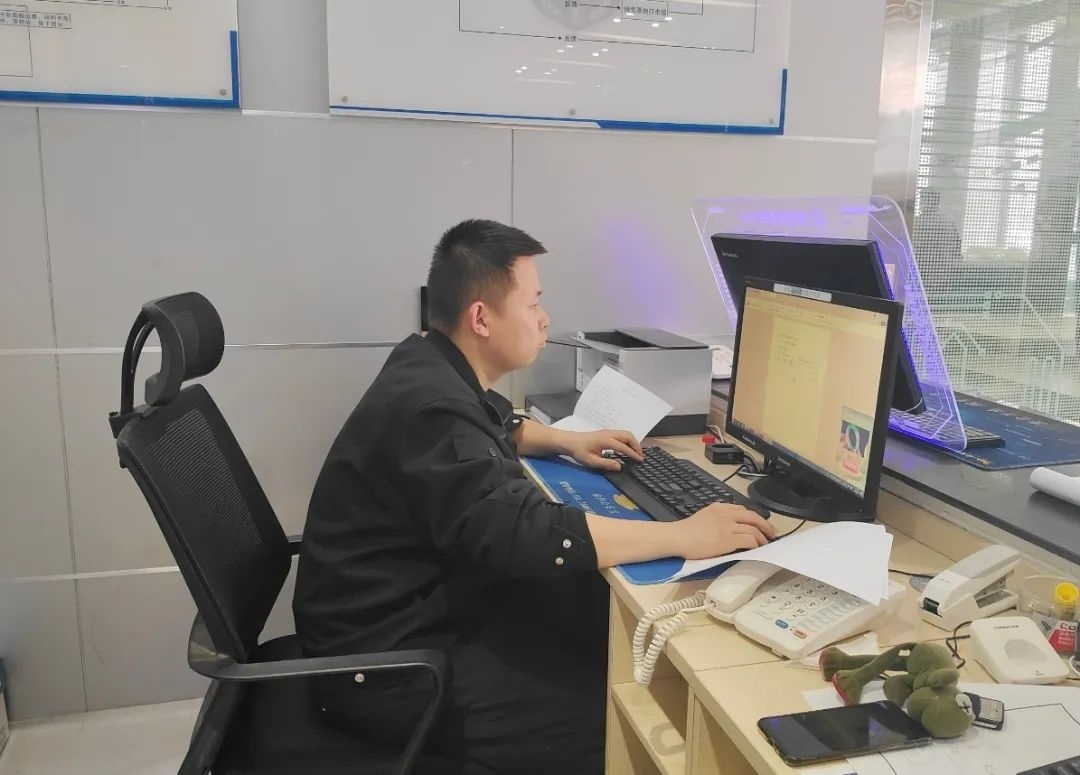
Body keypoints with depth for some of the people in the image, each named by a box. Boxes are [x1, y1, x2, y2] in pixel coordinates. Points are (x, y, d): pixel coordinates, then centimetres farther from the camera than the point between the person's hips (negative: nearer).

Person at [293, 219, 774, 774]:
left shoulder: (431, 367, 4)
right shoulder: (430, 406, -28)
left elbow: (496, 425, 26)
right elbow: (523, 532, -37)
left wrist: (566, 442, 12)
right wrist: (683, 536, -31)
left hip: (417, 607, 10)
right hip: (385, 661, -10)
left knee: (604, 624, 5)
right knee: (606, 720, -13)